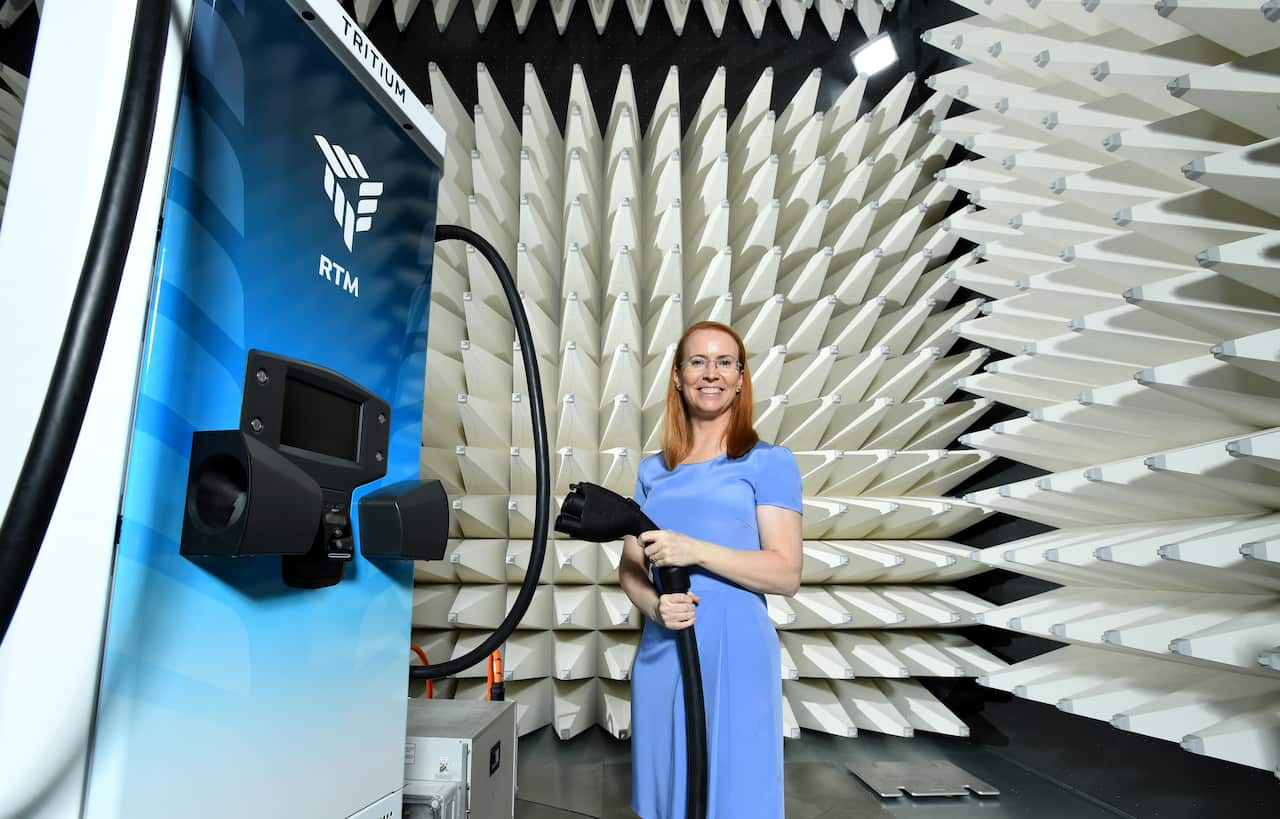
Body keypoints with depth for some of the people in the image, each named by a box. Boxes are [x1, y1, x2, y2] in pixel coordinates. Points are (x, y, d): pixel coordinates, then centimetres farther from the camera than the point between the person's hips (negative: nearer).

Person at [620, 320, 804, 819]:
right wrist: (654, 605, -11)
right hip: (660, 654, 4)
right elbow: (629, 567, 10)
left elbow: (786, 575, -9)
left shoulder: (769, 461, -3)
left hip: (735, 655, -4)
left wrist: (695, 550, -20)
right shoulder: (653, 470, 10)